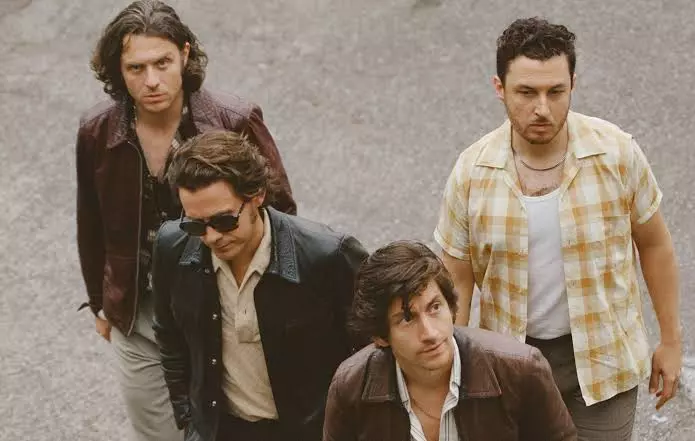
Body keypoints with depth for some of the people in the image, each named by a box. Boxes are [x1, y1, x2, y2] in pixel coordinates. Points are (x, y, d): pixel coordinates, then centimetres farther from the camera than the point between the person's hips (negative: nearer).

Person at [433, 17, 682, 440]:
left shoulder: (617, 152, -14)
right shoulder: (472, 172, -12)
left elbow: (654, 244, -1)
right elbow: (456, 281, -3)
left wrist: (671, 341, 4)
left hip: (603, 354, -1)